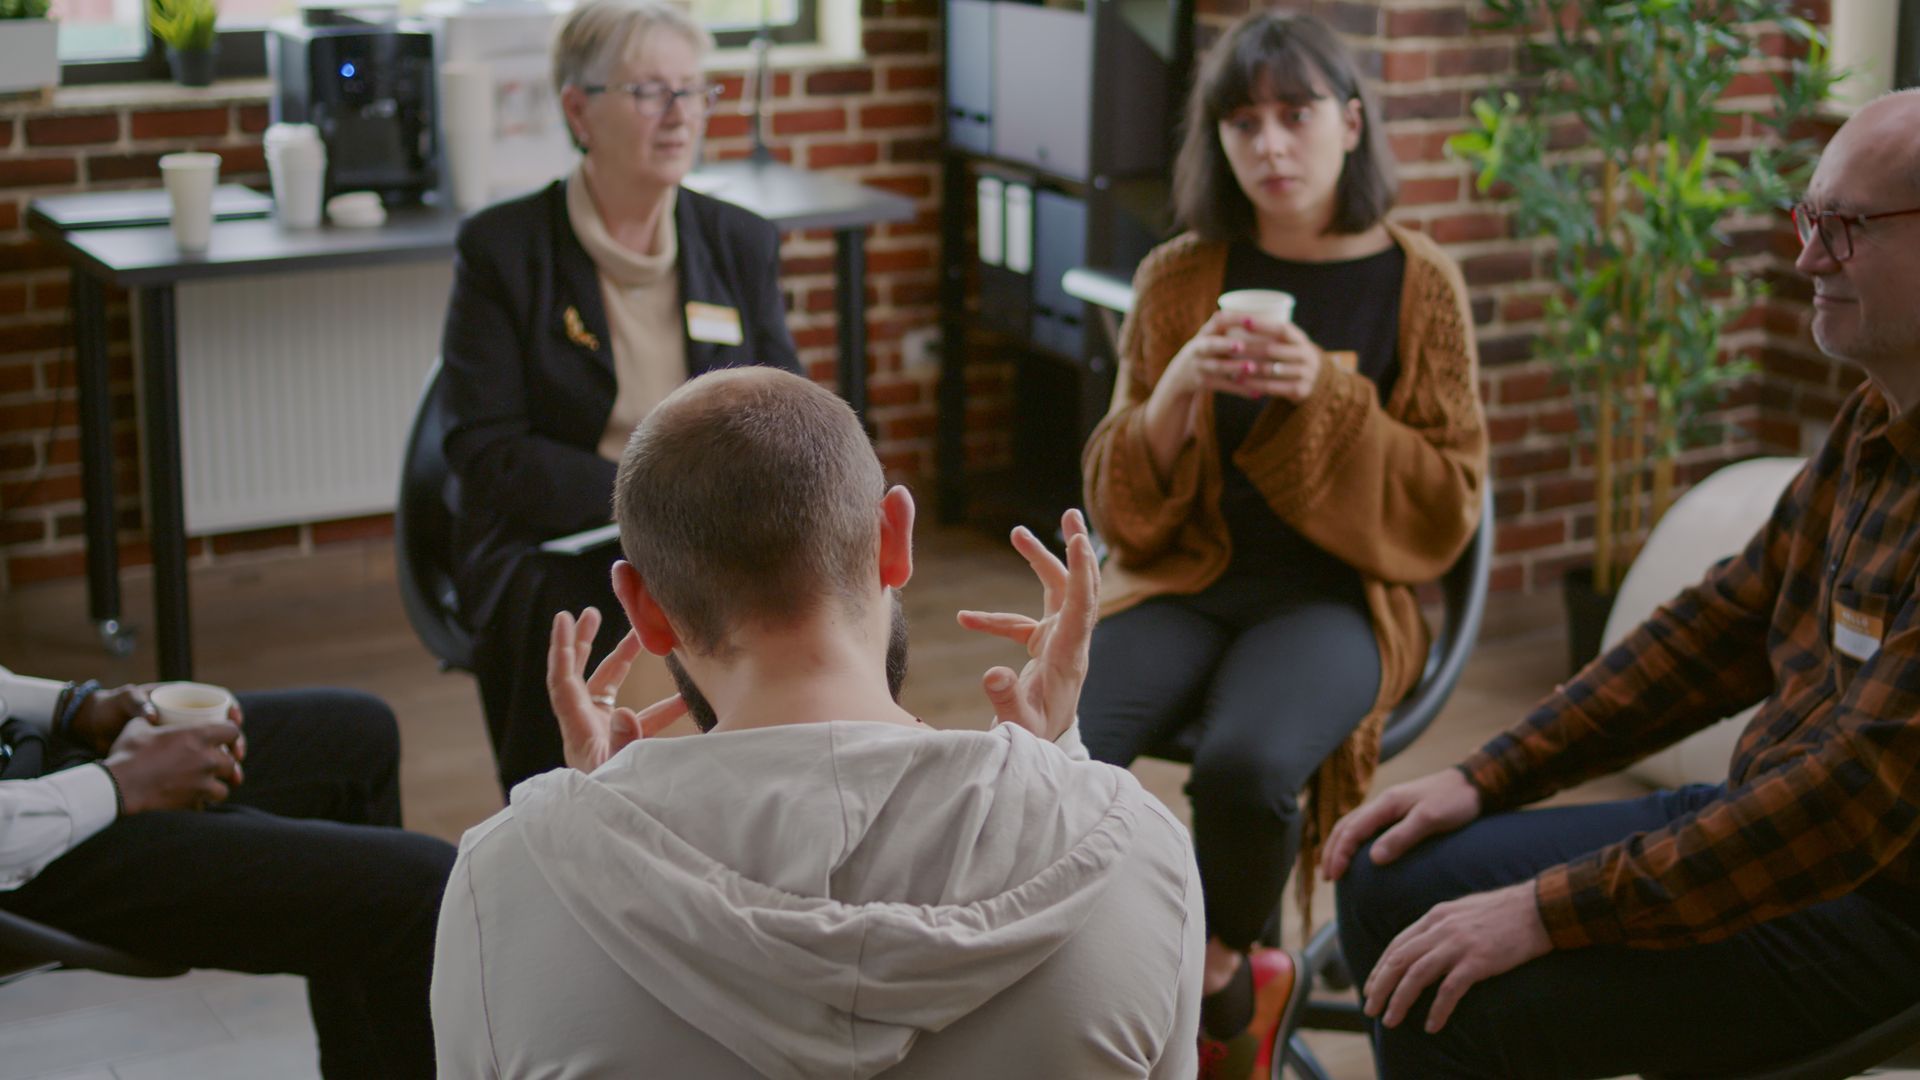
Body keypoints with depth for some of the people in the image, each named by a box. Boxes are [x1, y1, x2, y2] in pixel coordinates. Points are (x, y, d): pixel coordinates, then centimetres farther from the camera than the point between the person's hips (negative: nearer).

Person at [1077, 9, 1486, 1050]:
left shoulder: (1418, 283, 1)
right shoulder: (1178, 278, 5)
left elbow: (1446, 507, -1)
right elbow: (1119, 506, 7)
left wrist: (1327, 397, -16)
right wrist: (1177, 393, -14)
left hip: (1335, 594, -2)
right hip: (1182, 579, 2)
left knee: (1243, 768, -34)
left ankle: (1218, 962, -1)